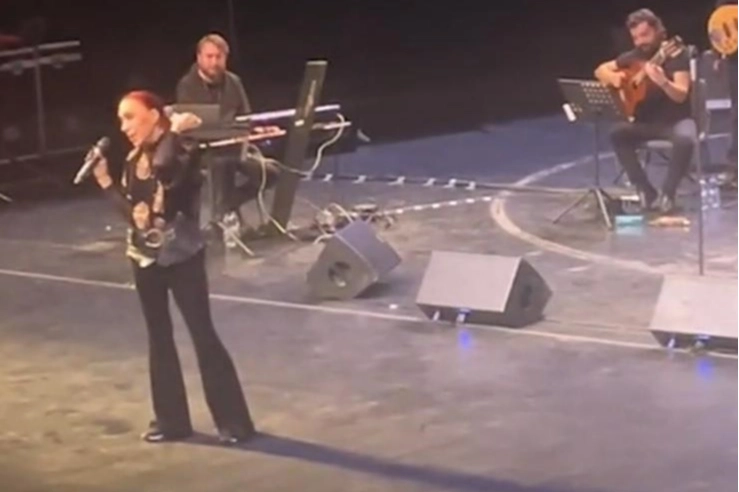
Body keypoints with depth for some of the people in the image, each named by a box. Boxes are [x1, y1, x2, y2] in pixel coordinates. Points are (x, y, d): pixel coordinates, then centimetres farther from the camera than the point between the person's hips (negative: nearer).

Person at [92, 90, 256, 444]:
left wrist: (174, 132, -28)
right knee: (159, 337, 12)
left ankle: (234, 421, 3)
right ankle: (171, 420, 21)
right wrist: (105, 182, 2)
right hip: (145, 259, 7)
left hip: (182, 257, -7)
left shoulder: (181, 151, -14)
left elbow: (163, 167, -38)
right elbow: (131, 210, 7)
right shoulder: (133, 161, 7)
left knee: (202, 335, -4)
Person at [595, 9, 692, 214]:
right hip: (647, 121, 4)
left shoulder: (677, 55, -11)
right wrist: (613, 77, -10)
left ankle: (667, 194, -21)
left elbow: (681, 95, -21)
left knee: (685, 139, -37)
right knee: (618, 134, -24)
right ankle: (646, 192, -18)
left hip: (676, 119, -4)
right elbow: (600, 70, 14)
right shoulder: (634, 57, 5)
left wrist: (662, 82, -42)